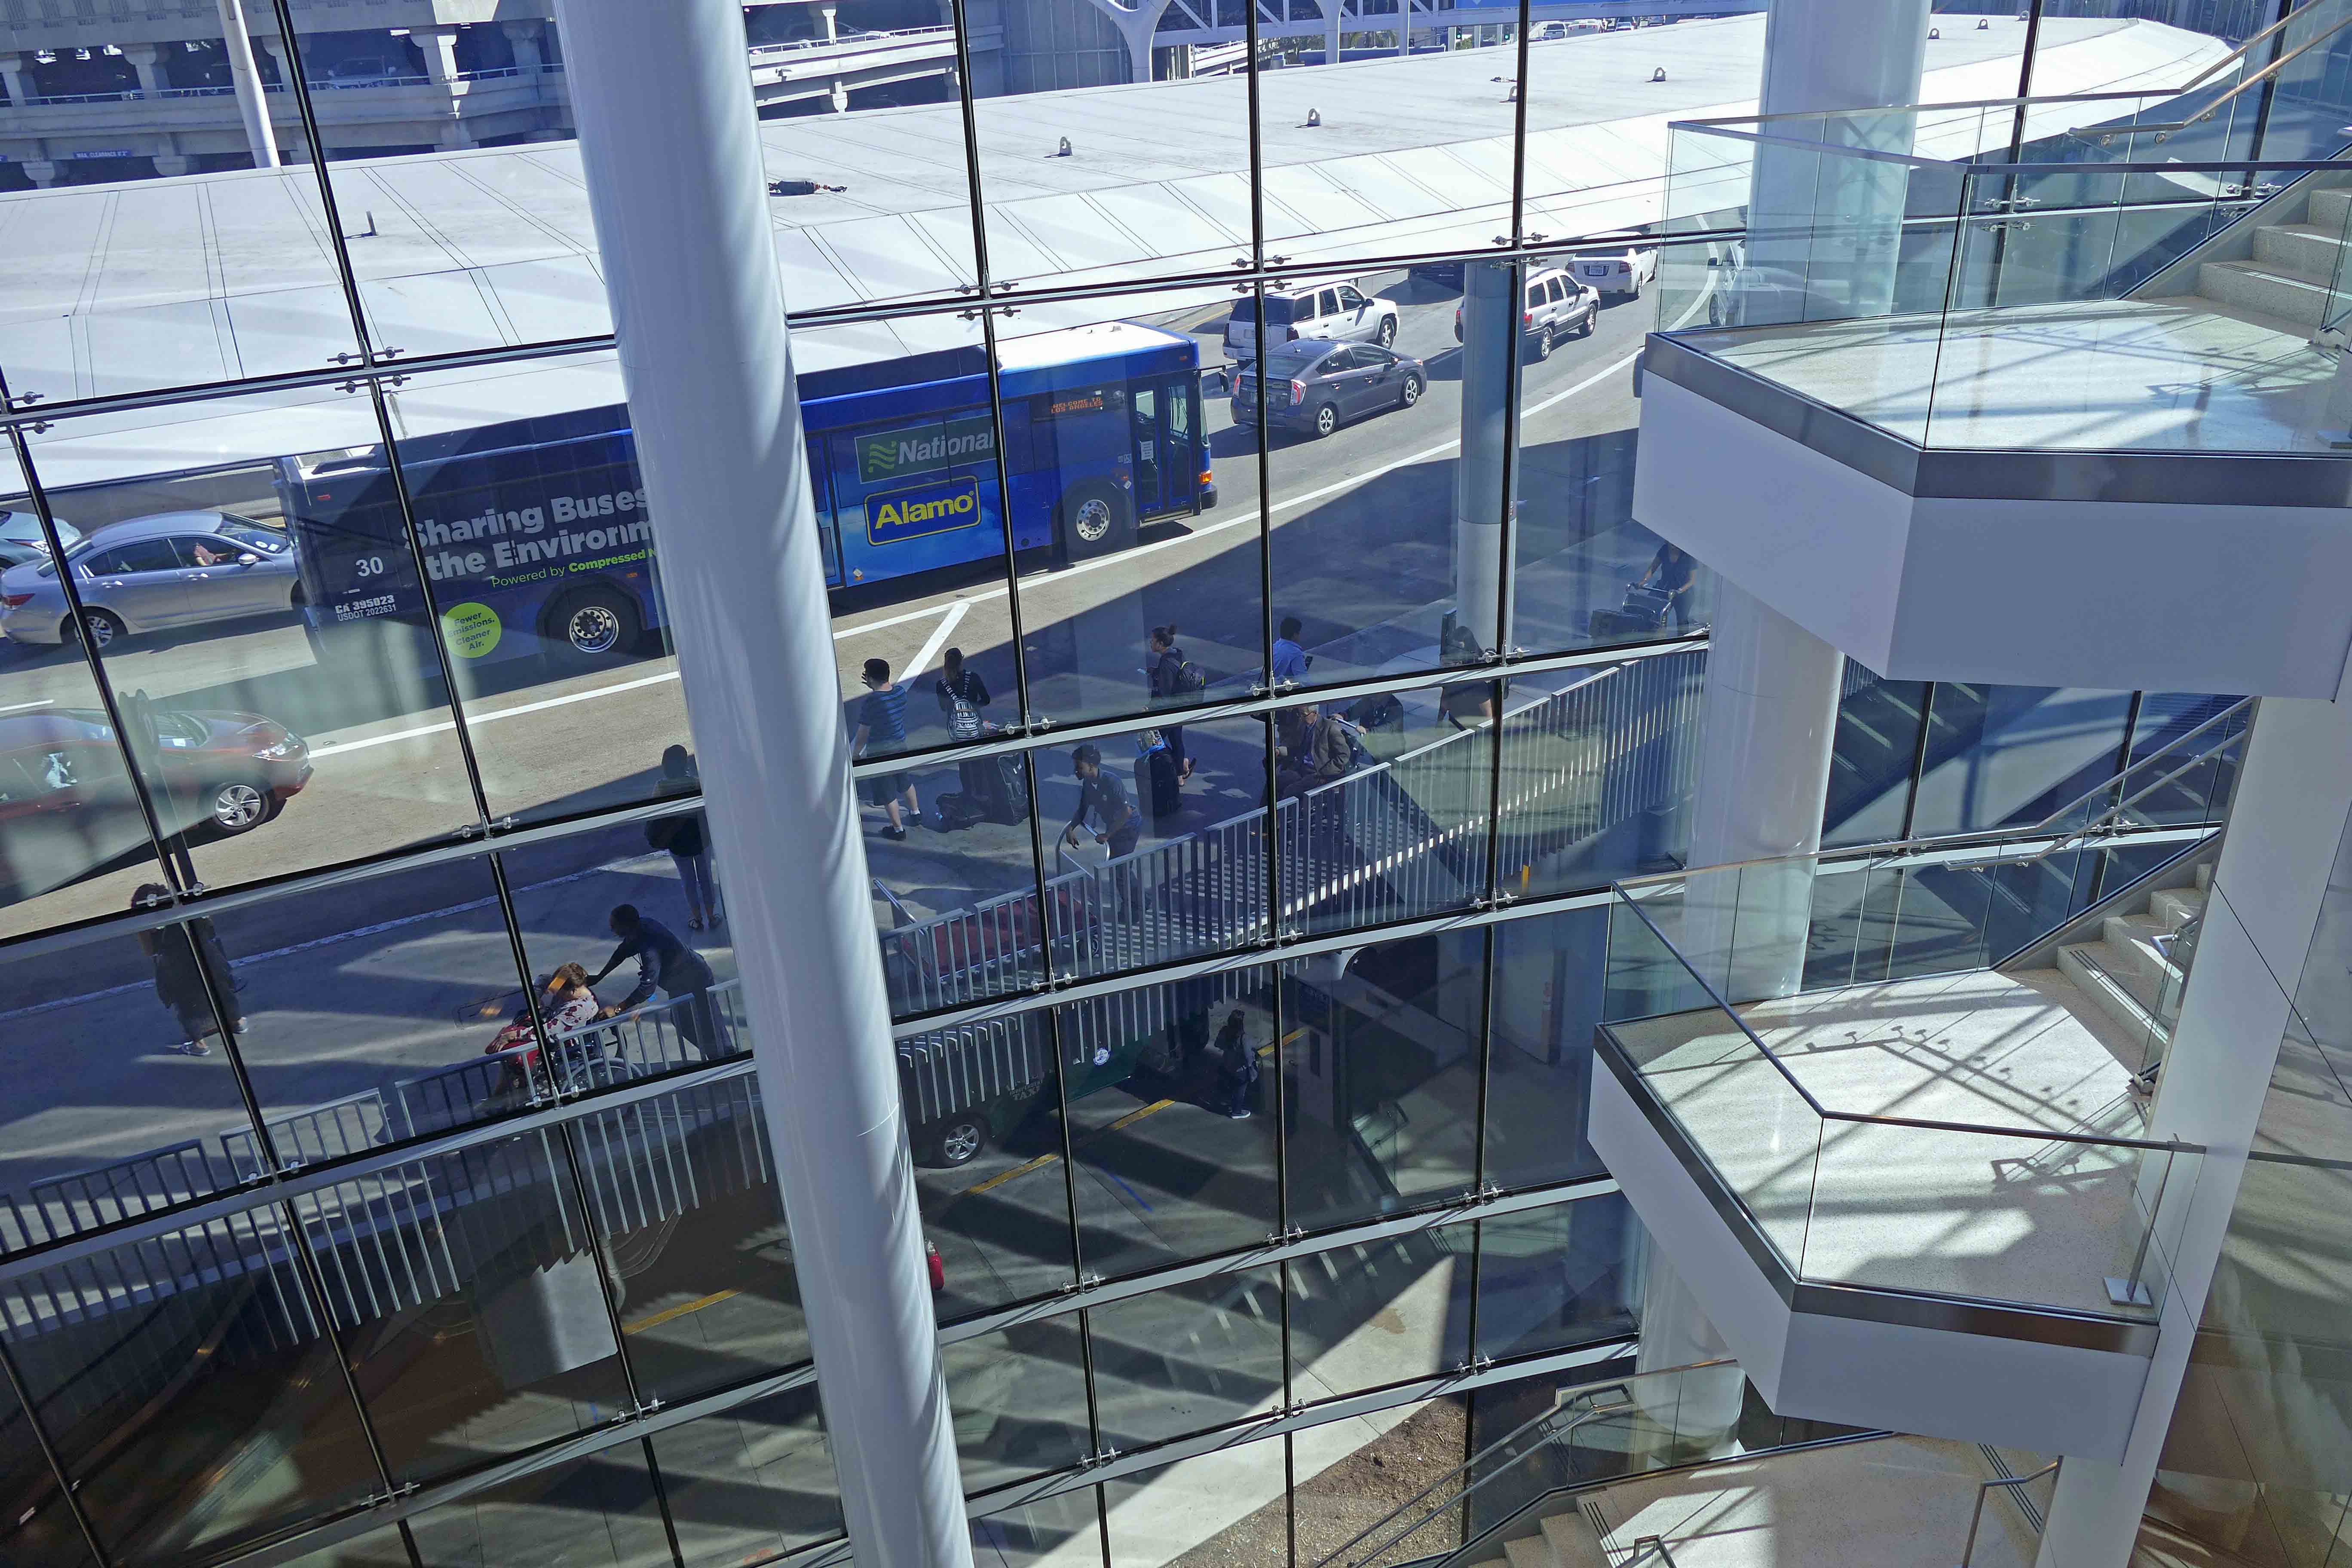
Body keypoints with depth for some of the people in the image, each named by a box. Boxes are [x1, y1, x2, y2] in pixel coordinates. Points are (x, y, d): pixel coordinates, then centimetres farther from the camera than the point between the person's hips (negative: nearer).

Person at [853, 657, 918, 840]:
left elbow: (863, 736, -20)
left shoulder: (870, 704, -29)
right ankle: (916, 812, 49)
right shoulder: (901, 692, -10)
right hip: (900, 746, 6)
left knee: (888, 794, 12)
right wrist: (874, 688, 11)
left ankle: (898, 829, 26)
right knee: (905, 782, 30)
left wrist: (855, 754, -5)